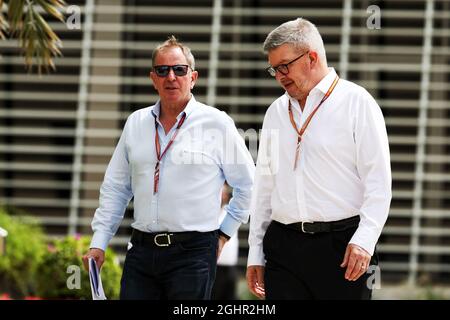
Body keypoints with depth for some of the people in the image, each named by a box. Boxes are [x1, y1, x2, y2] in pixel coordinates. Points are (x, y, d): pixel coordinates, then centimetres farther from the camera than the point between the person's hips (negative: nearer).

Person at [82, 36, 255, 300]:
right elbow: (115, 188, 17)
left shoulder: (217, 124, 0)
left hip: (192, 251, -4)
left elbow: (248, 185, 8)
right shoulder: (136, 123, 12)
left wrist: (225, 233, 7)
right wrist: (99, 243, 12)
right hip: (142, 249, 4)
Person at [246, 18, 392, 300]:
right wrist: (255, 252, 15)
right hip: (283, 247, 5)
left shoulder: (357, 102, 0)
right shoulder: (276, 112, 18)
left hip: (342, 245, -5)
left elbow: (379, 183, -5)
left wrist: (364, 241, -16)